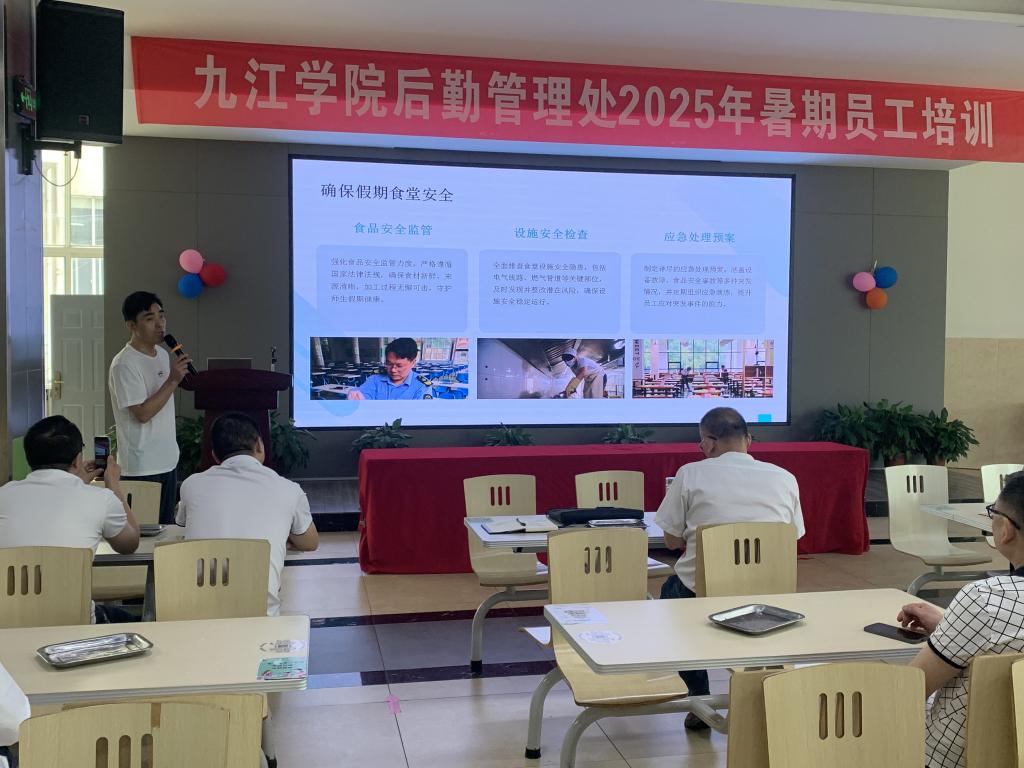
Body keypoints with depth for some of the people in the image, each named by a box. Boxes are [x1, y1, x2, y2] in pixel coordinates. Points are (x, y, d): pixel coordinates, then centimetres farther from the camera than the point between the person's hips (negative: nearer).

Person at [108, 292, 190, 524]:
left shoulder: (163, 355, 11)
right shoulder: (124, 364, -15)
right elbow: (142, 413, -21)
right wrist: (173, 380, -22)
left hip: (168, 461, 8)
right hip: (142, 467, -8)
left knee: (166, 527, 14)